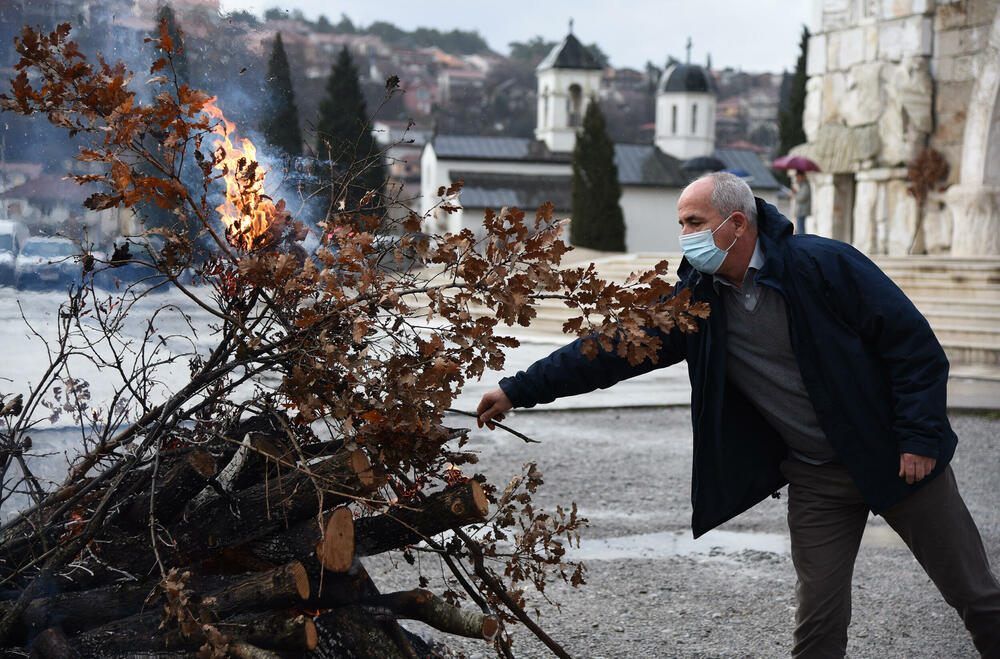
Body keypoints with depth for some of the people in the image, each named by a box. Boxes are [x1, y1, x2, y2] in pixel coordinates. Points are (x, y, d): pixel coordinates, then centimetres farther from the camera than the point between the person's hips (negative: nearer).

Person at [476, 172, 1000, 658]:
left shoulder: (825, 265, -17)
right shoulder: (694, 301, -4)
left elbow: (913, 342, -14)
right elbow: (611, 350, -3)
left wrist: (919, 436, -17)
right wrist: (520, 390, -8)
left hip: (895, 456, -3)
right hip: (815, 476, 3)